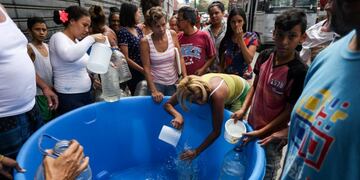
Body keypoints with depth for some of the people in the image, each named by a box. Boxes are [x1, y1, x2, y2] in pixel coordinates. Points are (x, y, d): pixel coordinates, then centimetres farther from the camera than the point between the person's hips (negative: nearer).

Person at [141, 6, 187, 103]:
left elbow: (180, 58, -4)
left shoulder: (172, 34, -7)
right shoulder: (145, 41, -14)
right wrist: (153, 91, -16)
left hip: (173, 82, 2)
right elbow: (146, 68, -12)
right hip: (156, 83, -2)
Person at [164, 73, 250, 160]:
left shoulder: (216, 95, -46)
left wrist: (196, 152, -36)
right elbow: (167, 104, -22)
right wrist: (178, 116, -42)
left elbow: (216, 132, -39)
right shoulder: (192, 88, -32)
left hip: (241, 89, -4)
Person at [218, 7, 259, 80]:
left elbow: (249, 60, -17)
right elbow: (222, 62, 4)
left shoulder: (251, 37, -6)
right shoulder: (226, 38, -2)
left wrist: (240, 38, -16)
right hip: (227, 77, 2)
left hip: (244, 78, -1)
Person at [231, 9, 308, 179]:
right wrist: (243, 109, -6)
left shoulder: (299, 71, -25)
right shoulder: (265, 56, -9)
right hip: (252, 123, 5)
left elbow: (290, 110, -18)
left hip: (272, 134, -4)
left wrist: (261, 132, -18)